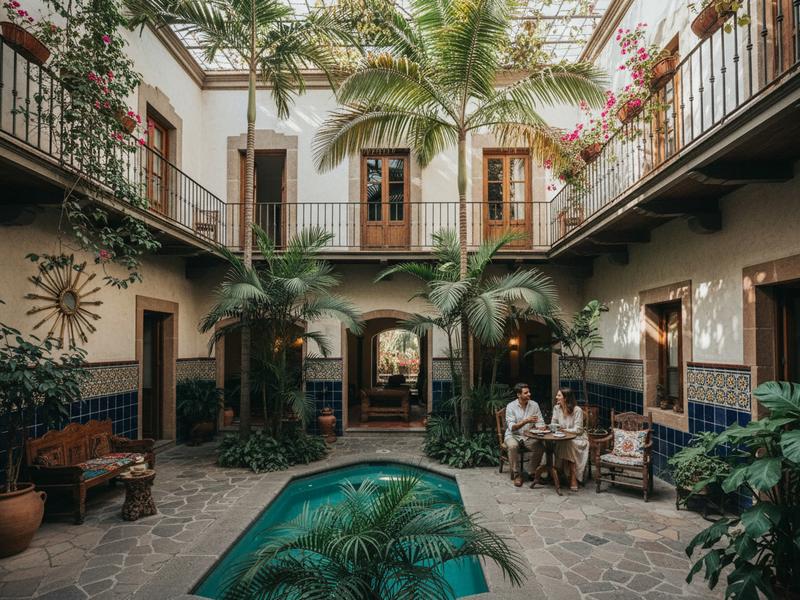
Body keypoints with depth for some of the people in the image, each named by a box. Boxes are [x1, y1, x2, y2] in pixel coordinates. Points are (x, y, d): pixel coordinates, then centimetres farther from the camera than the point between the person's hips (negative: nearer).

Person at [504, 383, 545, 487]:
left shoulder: (534, 405, 0)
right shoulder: (511, 406, -11)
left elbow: (541, 422, 1)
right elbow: (511, 427, -19)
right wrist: (526, 421, -32)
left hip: (528, 435, 3)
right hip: (513, 435, -3)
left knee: (540, 447, -25)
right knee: (513, 446, -35)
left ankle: (532, 473, -4)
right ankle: (516, 474, -17)